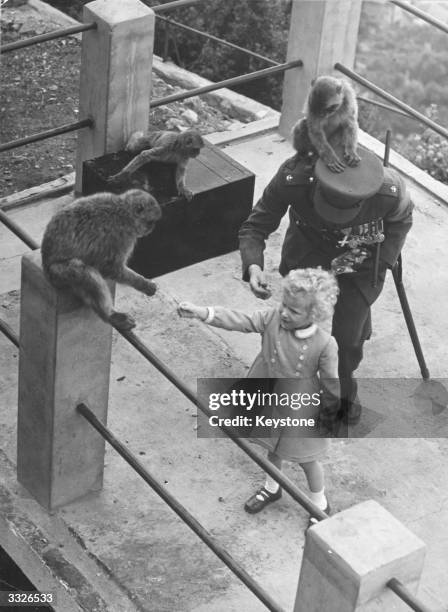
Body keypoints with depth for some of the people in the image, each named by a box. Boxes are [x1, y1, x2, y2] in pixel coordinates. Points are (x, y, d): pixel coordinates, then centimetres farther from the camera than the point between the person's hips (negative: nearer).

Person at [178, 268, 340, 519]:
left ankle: (319, 503, 41)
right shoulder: (273, 318, -17)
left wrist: (333, 413, -4)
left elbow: (331, 383, -16)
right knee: (273, 448, 28)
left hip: (300, 410, -4)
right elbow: (240, 321, -24)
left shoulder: (325, 344, -27)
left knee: (307, 458, 15)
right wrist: (202, 312, -36)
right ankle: (272, 488, 55)